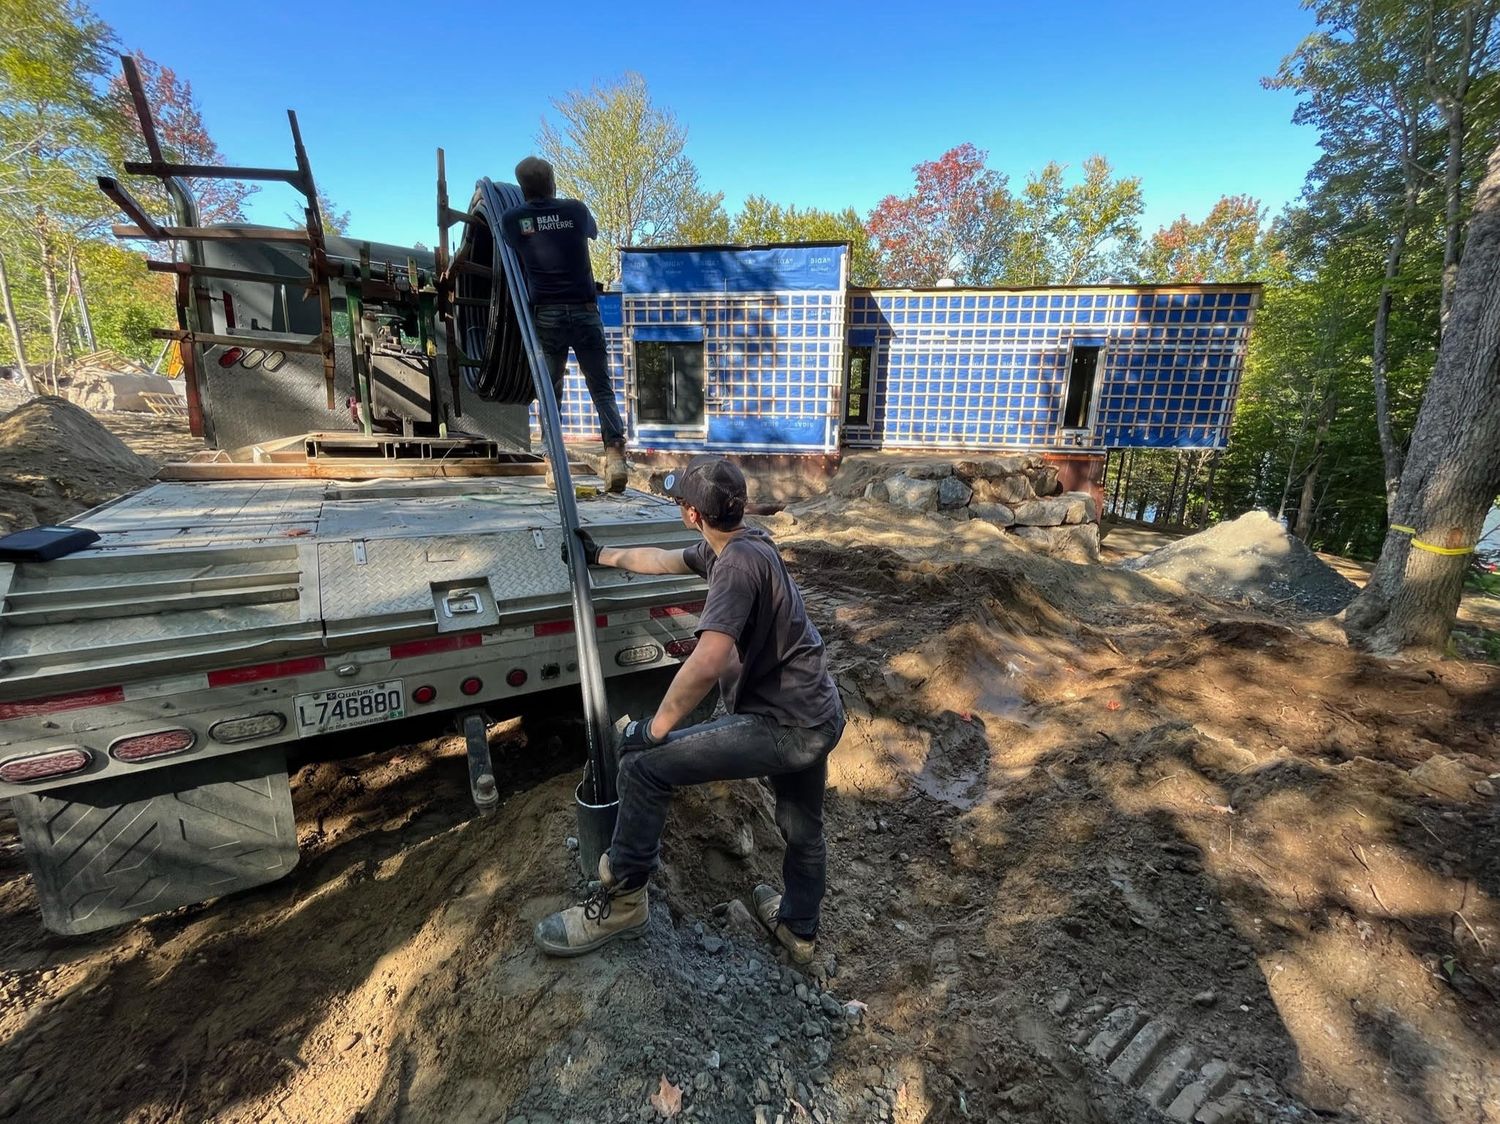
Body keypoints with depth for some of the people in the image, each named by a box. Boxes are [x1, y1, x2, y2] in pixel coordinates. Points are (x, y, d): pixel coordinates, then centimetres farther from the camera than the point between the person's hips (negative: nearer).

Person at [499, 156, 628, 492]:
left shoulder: (511, 219, 7)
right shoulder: (576, 210, 8)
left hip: (547, 314, 0)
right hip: (585, 311, 0)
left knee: (550, 390, 8)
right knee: (602, 388, 1)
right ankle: (615, 454, -14)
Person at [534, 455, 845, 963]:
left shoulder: (738, 562, -22)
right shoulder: (741, 544, 7)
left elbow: (708, 662, -31)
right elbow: (663, 560, 22)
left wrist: (655, 729, -17)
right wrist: (601, 554, 34)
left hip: (785, 727, -10)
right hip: (819, 718, 10)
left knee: (644, 765, -5)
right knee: (803, 830, 28)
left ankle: (621, 902, 13)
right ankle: (799, 929, 53)